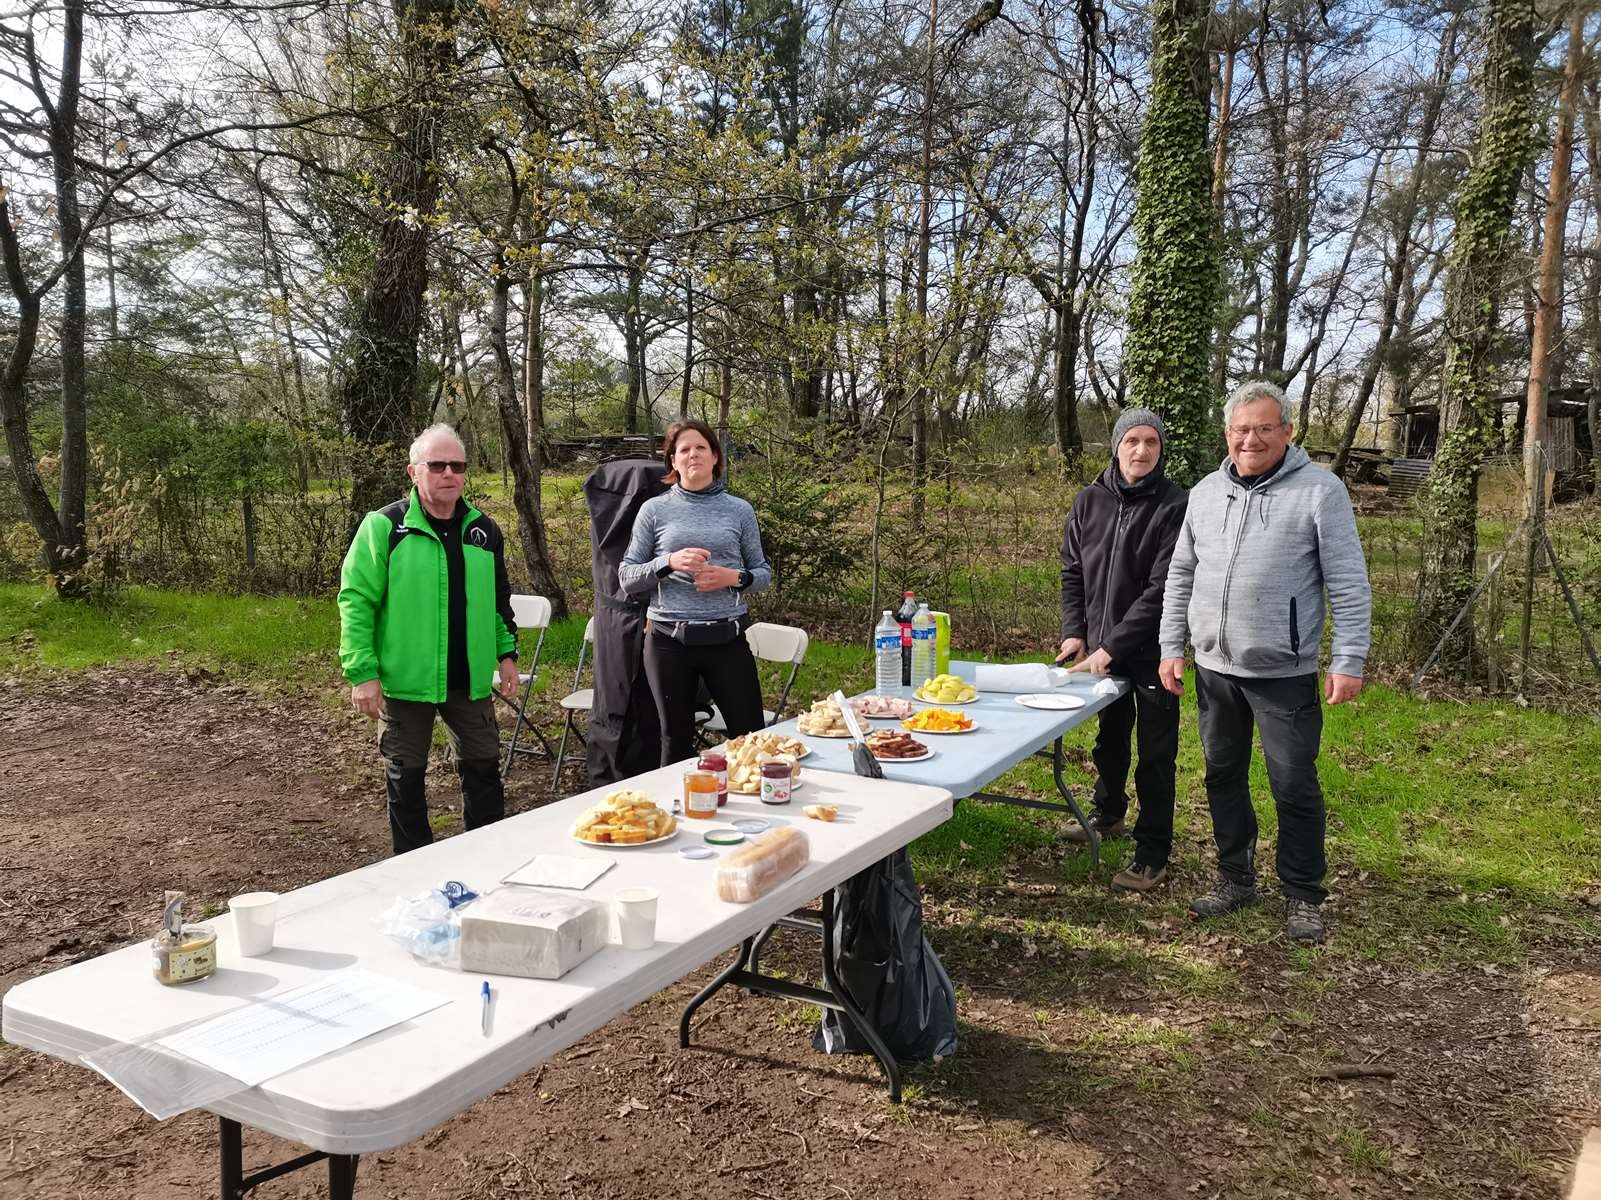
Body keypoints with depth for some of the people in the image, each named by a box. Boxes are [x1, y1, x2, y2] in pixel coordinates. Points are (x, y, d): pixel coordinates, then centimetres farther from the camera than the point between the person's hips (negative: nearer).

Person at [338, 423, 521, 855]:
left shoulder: (484, 530, 5)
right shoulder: (383, 526, -9)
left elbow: (499, 599, 16)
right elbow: (355, 601, -10)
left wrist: (507, 653, 11)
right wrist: (362, 672, -15)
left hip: (470, 679, 4)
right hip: (405, 680, -4)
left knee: (483, 768, 12)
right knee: (405, 777, 9)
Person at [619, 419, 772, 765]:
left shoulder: (739, 510, 5)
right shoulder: (654, 510, 3)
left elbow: (763, 572, 11)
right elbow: (627, 578, 3)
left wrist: (734, 577, -11)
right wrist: (669, 562, -15)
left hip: (728, 638, 0)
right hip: (669, 641, 0)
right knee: (676, 742, 12)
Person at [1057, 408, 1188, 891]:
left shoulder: (1174, 506, -14)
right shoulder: (1089, 501, 1)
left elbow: (1162, 589, -18)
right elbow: (1072, 572, 8)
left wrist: (1111, 647, -19)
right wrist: (1074, 632, -4)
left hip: (1152, 652, -5)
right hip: (1100, 649, 5)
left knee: (1155, 755, 3)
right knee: (1109, 739, 24)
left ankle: (1152, 855, 14)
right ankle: (1107, 814, 45)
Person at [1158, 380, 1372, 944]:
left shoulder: (1320, 490, -7)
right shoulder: (1205, 493, 8)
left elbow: (1349, 585, -8)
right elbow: (1180, 576, 13)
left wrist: (1349, 661, -11)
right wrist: (1172, 647, 9)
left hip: (1284, 673, -5)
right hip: (1214, 668, 5)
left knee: (1295, 787, 4)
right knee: (1224, 777, 14)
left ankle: (1303, 895, 20)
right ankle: (1235, 877, 30)